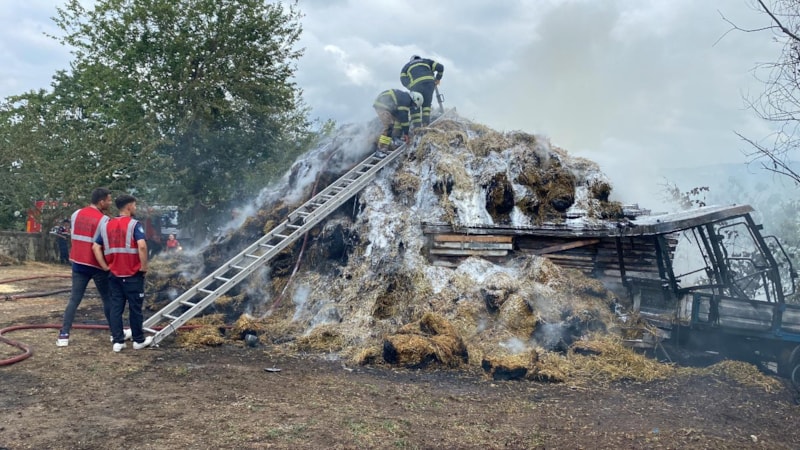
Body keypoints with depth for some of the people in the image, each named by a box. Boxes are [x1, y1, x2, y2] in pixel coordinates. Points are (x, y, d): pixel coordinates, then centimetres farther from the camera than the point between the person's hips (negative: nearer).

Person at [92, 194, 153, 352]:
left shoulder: (106, 225, 9)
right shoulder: (134, 224, -11)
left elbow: (95, 247, 6)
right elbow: (142, 246, -25)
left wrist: (106, 267, 7)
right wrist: (144, 267, -14)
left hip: (114, 274, 5)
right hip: (133, 275, -5)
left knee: (116, 307, 9)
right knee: (135, 308, 5)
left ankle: (117, 341, 10)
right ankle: (138, 340, 16)